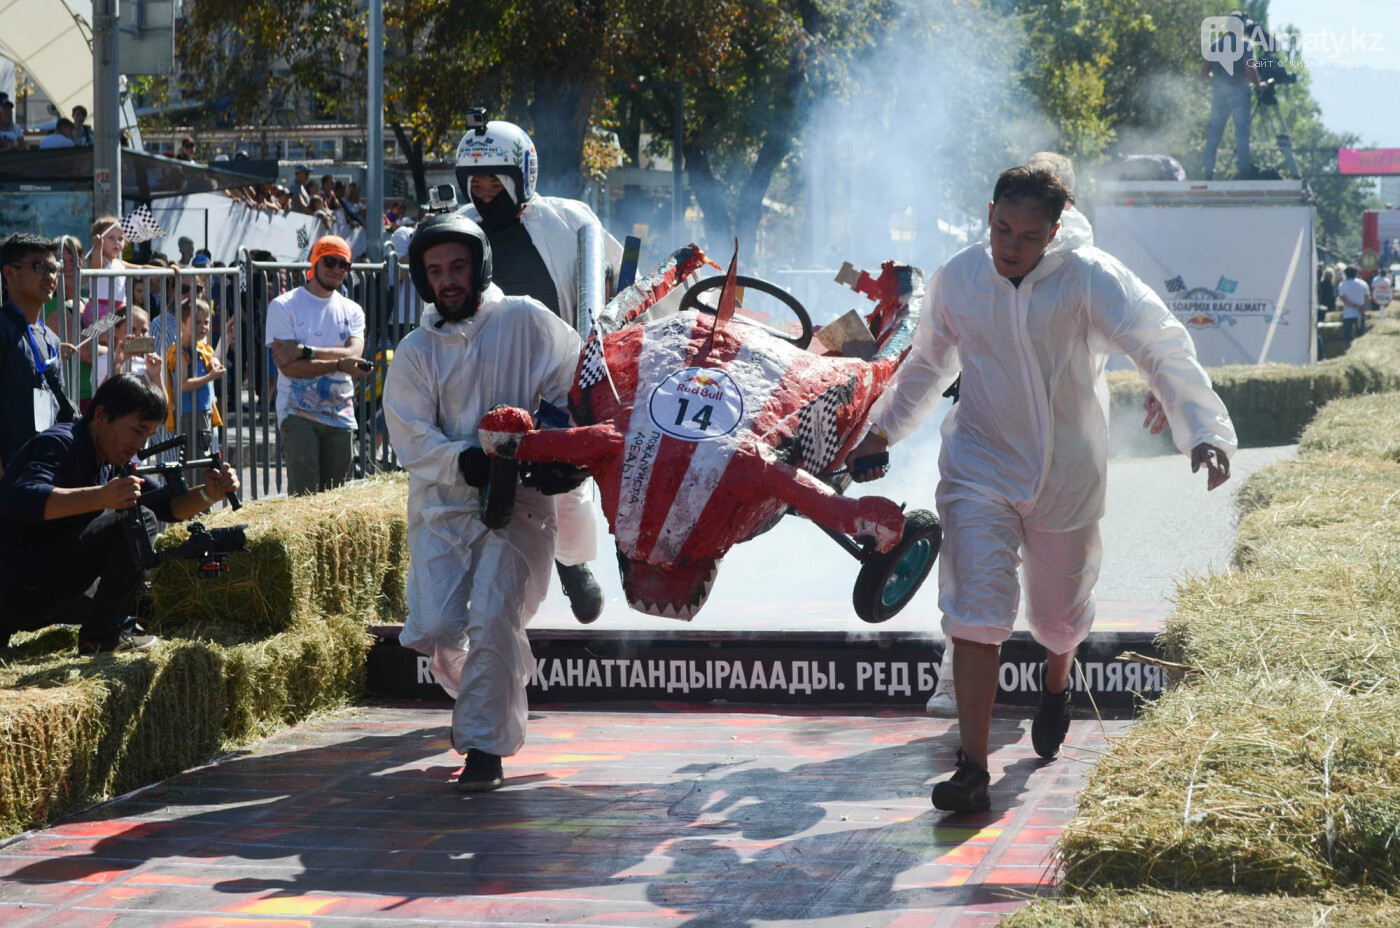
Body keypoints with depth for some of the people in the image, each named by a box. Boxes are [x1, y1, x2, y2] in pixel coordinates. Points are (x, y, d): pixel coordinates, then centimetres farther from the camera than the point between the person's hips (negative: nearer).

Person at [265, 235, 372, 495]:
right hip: (299, 413, -4)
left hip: (341, 416, 4)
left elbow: (354, 354, -6)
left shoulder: (351, 310, 13)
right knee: (304, 496, -15)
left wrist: (307, 352, -18)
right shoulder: (283, 306, 1)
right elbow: (287, 365, -11)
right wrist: (338, 364, -18)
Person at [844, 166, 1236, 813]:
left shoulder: (1090, 279, -14)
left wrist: (1203, 430, -34)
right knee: (978, 608, -16)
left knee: (1060, 614, 15)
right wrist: (883, 430, 24)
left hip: (1067, 479, -1)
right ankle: (972, 770, -17)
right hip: (981, 470, 1)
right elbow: (928, 362, 17)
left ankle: (1056, 682, 53)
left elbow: (1162, 348, -21)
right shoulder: (958, 280, -2)